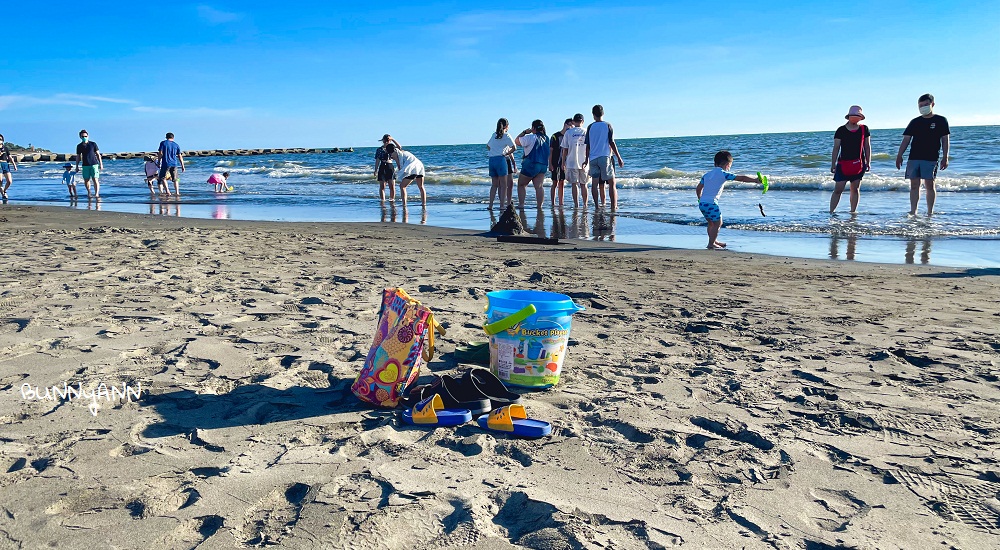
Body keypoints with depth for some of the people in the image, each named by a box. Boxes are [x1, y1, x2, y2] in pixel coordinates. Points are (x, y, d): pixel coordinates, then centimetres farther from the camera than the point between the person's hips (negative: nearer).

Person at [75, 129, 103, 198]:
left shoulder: (93, 144, 1)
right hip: (85, 165, 3)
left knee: (95, 179, -11)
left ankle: (96, 194, -15)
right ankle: (89, 193, 21)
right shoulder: (79, 146, 8)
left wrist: (101, 164, -1)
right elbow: (78, 157, 14)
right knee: (86, 180, 5)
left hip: (94, 164, -3)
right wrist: (77, 166, 11)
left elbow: (98, 154, 3)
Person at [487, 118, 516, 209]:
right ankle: (502, 205, -5)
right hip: (500, 159, -6)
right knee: (503, 185, -1)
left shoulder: (494, 135, 15)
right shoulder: (506, 136, -1)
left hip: (491, 160, 6)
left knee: (494, 184, 13)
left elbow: (488, 146, 26)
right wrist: (506, 153, 3)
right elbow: (514, 147, -9)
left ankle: (490, 205, 9)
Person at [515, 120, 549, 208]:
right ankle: (539, 206, -6)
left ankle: (521, 204, 2)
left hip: (531, 165, -5)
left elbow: (517, 141, -3)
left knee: (521, 184, 8)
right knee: (538, 186, 1)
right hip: (543, 165, 6)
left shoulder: (531, 137, -10)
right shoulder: (546, 138, 8)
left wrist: (524, 132, 4)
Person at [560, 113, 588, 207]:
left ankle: (576, 204, -4)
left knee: (574, 184, 1)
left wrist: (563, 163, 8)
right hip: (584, 163, 2)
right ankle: (585, 205, 12)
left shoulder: (568, 132, -1)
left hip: (572, 163, -2)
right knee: (583, 184, 10)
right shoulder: (586, 132, 2)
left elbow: (565, 149, 0)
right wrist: (587, 161, 15)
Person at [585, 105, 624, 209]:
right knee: (612, 183, 0)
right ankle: (614, 206, -8)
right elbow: (612, 143, -4)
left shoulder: (590, 127, 5)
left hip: (593, 158, 3)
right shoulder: (607, 125, -1)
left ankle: (597, 205, 4)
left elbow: (587, 145, 6)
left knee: (594, 183, 7)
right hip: (605, 157, -3)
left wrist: (587, 159, 14)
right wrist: (619, 158, 1)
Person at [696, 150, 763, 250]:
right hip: (711, 203, -8)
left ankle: (713, 241, 35)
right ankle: (711, 244, 5)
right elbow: (741, 178, -6)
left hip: (702, 203, 8)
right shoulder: (724, 174, -4)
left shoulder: (707, 174, 16)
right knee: (718, 223, 4)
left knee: (711, 223, 23)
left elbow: (698, 189, 18)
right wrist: (755, 180, -2)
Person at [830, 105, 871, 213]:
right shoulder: (841, 130, 1)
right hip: (843, 163, -2)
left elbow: (867, 146, 9)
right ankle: (831, 212, -4)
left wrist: (868, 162, 4)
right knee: (838, 189, -6)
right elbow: (836, 147, 1)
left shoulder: (864, 129, 7)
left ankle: (853, 212, 13)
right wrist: (833, 164, -4)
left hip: (859, 164, 2)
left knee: (855, 189, 5)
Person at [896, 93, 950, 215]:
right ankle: (913, 211, 3)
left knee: (929, 185, -3)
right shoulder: (915, 122, 13)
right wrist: (899, 155, 2)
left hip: (931, 159, -3)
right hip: (913, 158, 3)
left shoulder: (941, 121, 5)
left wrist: (945, 157, -7)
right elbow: (906, 139, 12)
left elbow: (945, 140, 2)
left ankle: (930, 212, 3)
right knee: (914, 185, 1)